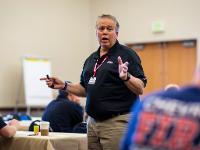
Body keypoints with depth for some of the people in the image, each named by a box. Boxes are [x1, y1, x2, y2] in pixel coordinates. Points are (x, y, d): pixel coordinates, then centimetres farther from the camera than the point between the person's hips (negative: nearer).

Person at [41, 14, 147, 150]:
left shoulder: (127, 54, -5)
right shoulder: (91, 59, 15)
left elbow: (140, 89, -11)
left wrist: (126, 77, -29)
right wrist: (64, 86, 9)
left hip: (117, 122, -7)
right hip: (92, 122, 7)